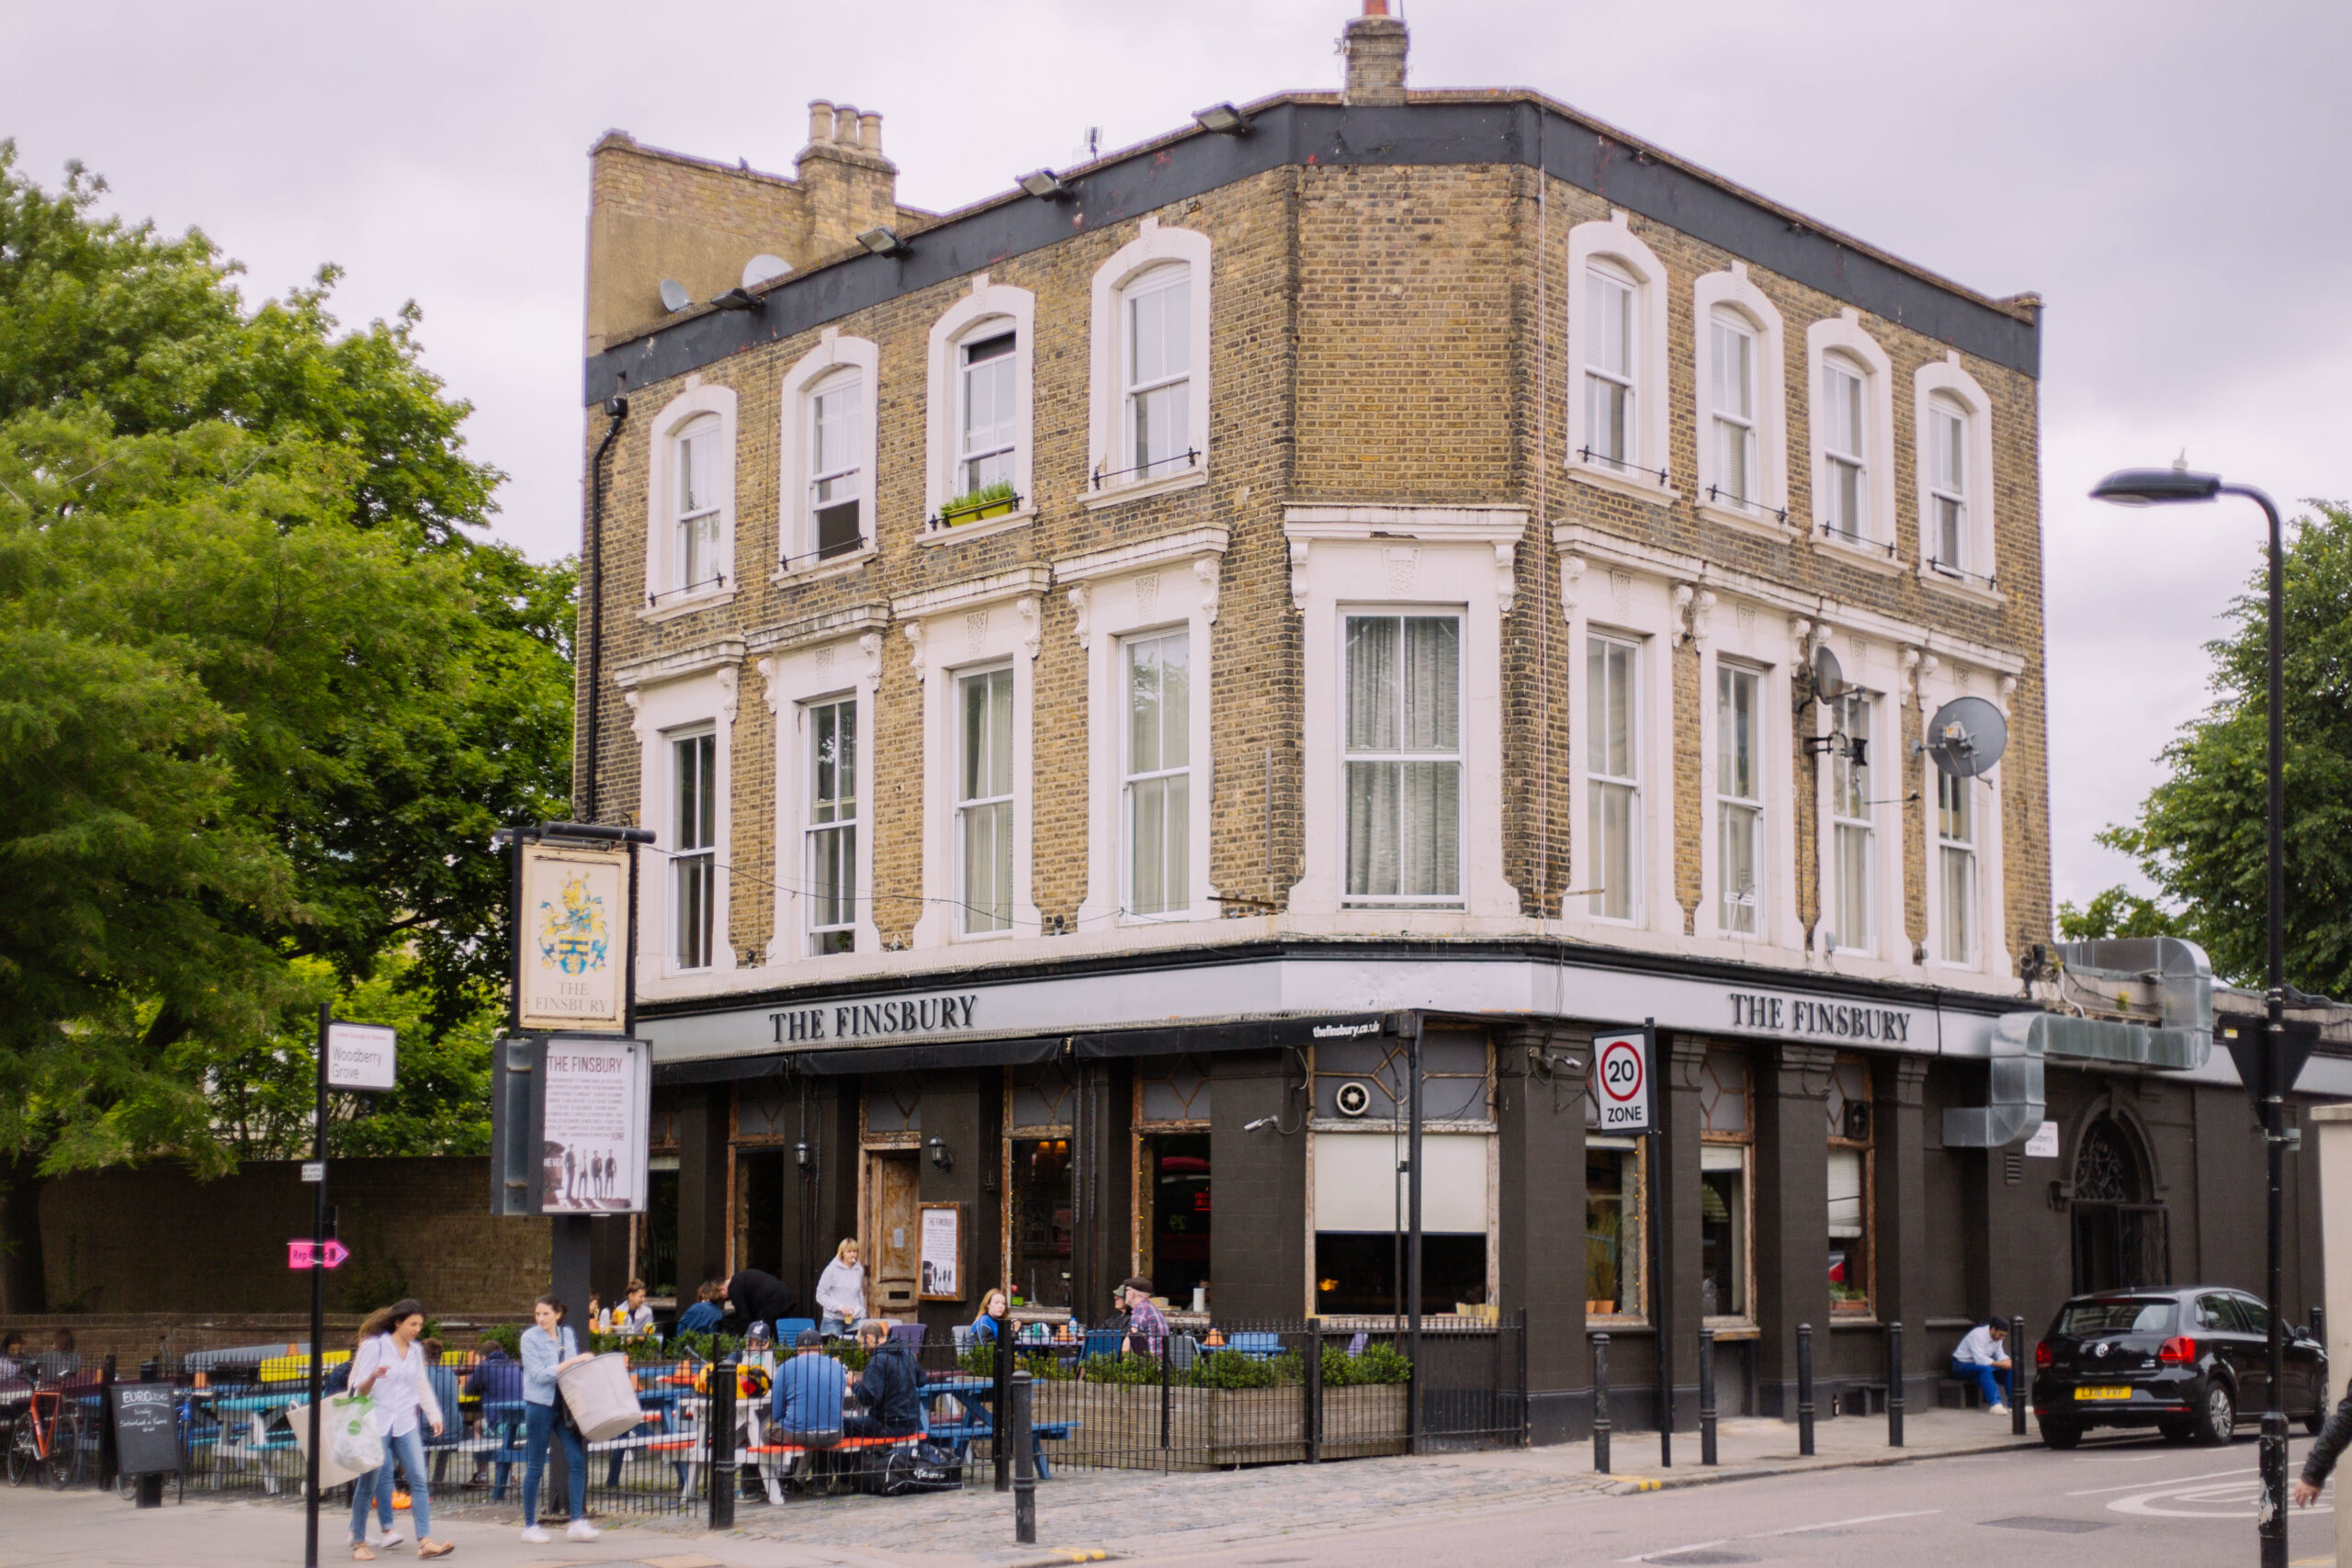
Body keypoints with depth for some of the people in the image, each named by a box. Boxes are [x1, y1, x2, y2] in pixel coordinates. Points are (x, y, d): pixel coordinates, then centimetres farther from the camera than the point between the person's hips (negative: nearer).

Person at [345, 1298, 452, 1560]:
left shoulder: (416, 1351, 12)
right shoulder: (374, 1346, -4)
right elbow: (359, 1388, -6)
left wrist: (433, 1415, 15)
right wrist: (373, 1377, -27)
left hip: (405, 1424, 5)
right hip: (377, 1423, -5)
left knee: (419, 1480, -7)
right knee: (368, 1485, 2)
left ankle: (425, 1541, -11)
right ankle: (358, 1543, 14)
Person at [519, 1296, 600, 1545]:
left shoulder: (568, 1335, 9)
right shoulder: (530, 1338, -7)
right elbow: (540, 1375, -16)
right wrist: (572, 1361, -20)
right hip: (540, 1405, -5)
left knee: (577, 1460, -4)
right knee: (535, 1467, 3)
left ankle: (577, 1522, -1)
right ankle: (529, 1526, 13)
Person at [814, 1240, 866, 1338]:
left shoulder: (859, 1270, 10)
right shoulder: (832, 1269, -5)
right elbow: (821, 1295, -5)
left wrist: (862, 1314, 13)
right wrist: (839, 1307, -14)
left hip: (855, 1320, 4)